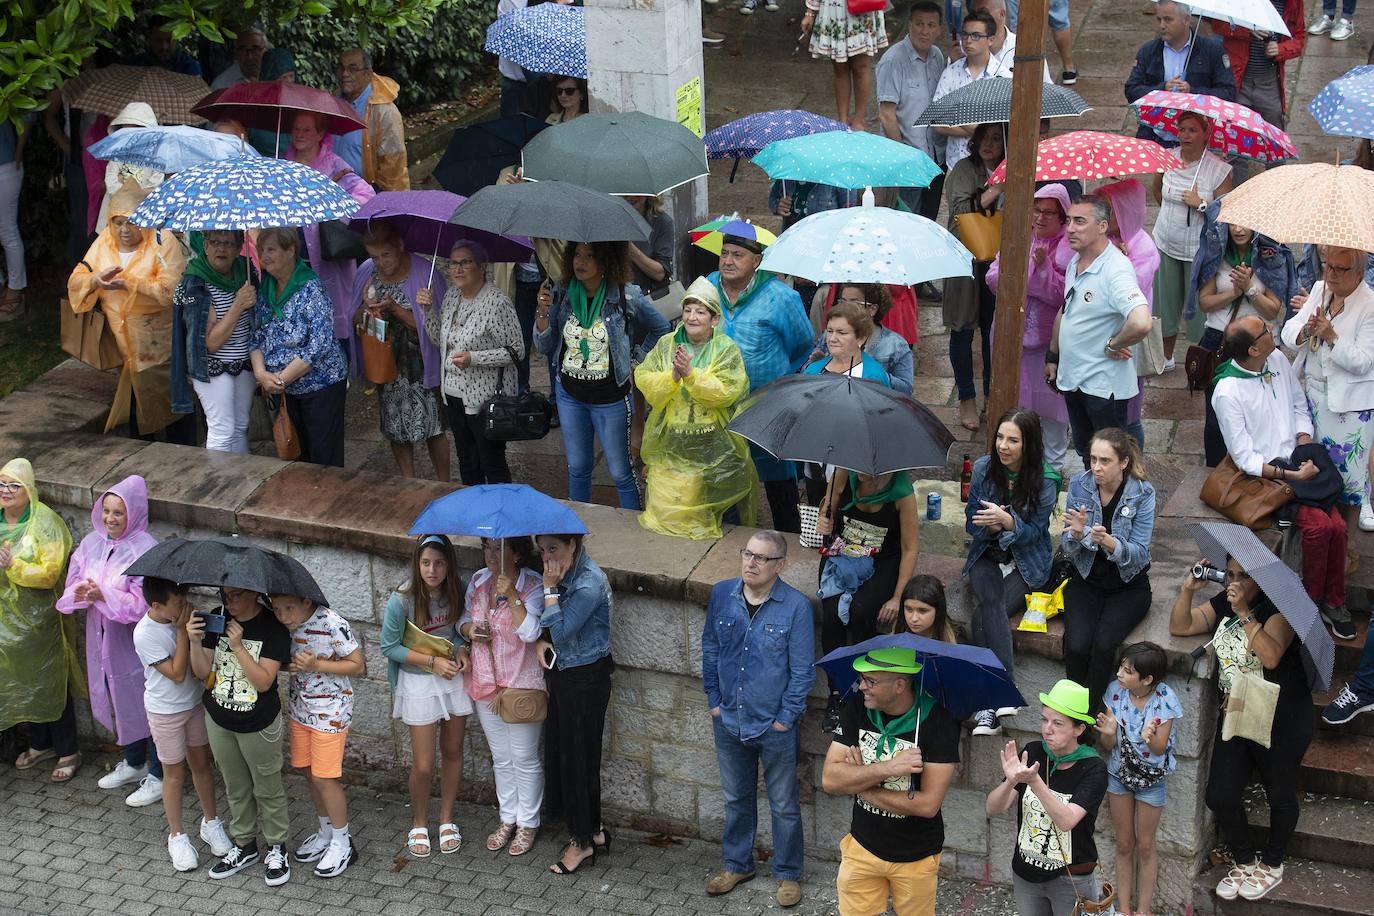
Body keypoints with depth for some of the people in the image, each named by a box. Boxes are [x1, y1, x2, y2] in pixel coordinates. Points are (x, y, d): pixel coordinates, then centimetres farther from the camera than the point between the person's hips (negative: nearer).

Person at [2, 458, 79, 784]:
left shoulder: (45, 523, -14)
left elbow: (50, 573, -20)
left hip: (39, 620, -6)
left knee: (51, 684, 2)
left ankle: (68, 752, 15)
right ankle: (39, 744, 34)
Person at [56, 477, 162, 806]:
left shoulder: (145, 550, -19)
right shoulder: (92, 543, 2)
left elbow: (144, 603, -22)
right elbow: (72, 585, 4)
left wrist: (104, 595, -29)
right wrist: (81, 593, -18)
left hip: (135, 641, -7)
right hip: (102, 639, 7)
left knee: (144, 704, 3)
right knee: (118, 701, 20)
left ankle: (158, 775, 17)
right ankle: (133, 763, 39)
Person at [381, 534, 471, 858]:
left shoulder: (456, 591, -9)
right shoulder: (402, 600, -21)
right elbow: (389, 647, -11)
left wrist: (462, 649, -11)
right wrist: (432, 661, -17)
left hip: (454, 677, 4)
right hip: (419, 682, -4)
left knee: (453, 751, 14)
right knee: (423, 765, 0)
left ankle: (446, 819, 32)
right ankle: (419, 824, 24)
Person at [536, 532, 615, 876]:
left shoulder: (589, 583, -24)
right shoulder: (562, 573, 4)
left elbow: (560, 630, -25)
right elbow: (548, 630, 11)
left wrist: (550, 589, -21)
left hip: (585, 679, -9)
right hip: (561, 673, 9)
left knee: (578, 756, 0)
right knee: (560, 751, 15)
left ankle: (583, 841, 13)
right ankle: (594, 831, 27)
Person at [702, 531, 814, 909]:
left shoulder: (795, 606, -16)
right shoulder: (722, 594, -4)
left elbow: (803, 670, -11)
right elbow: (710, 648, 7)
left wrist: (786, 718, -11)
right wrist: (714, 701, 3)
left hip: (775, 726, -4)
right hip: (729, 720, 4)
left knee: (784, 806, 11)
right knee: (736, 799, 21)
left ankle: (788, 874, 28)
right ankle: (736, 864, 39)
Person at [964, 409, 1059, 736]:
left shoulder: (1045, 481, -11)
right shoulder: (984, 468, -3)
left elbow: (1034, 533, -9)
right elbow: (971, 521, 5)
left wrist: (1007, 521, -28)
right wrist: (991, 525, -18)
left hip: (1027, 564, -2)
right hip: (988, 555, 2)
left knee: (985, 614, -28)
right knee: (991, 603, -32)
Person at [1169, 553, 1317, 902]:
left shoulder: (1278, 607, -16)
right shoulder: (1223, 603, 5)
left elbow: (1271, 656, -31)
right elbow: (1179, 627, 7)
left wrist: (1244, 613, -31)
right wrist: (1188, 590, -8)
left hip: (1282, 721, -6)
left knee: (1280, 795, 13)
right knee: (1220, 796, 4)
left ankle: (1272, 865, 33)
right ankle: (1245, 862, 26)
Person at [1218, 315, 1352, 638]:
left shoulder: (1278, 360, 2)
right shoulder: (1227, 392, -16)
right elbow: (1245, 459, -13)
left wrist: (1306, 450, 1)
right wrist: (1292, 475, -17)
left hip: (1297, 462, 5)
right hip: (1262, 474, -5)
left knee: (1338, 526, -17)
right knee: (1319, 525, -25)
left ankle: (1334, 600, 2)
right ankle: (1312, 601, -4)